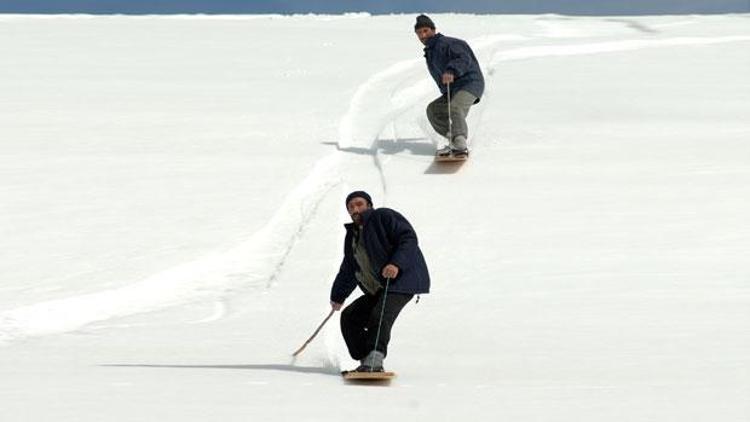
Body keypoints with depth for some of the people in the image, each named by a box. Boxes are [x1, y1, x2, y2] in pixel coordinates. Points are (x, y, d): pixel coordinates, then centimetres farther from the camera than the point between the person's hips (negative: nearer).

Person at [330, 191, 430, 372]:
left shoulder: (384, 217, -5)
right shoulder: (352, 235, 20)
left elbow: (408, 238, -15)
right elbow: (348, 270, 32)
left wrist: (396, 264, -30)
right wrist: (338, 296, 37)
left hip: (402, 280, -10)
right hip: (378, 290, 10)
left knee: (379, 317, -28)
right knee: (349, 317, 4)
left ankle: (374, 361, -36)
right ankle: (367, 361, 1)